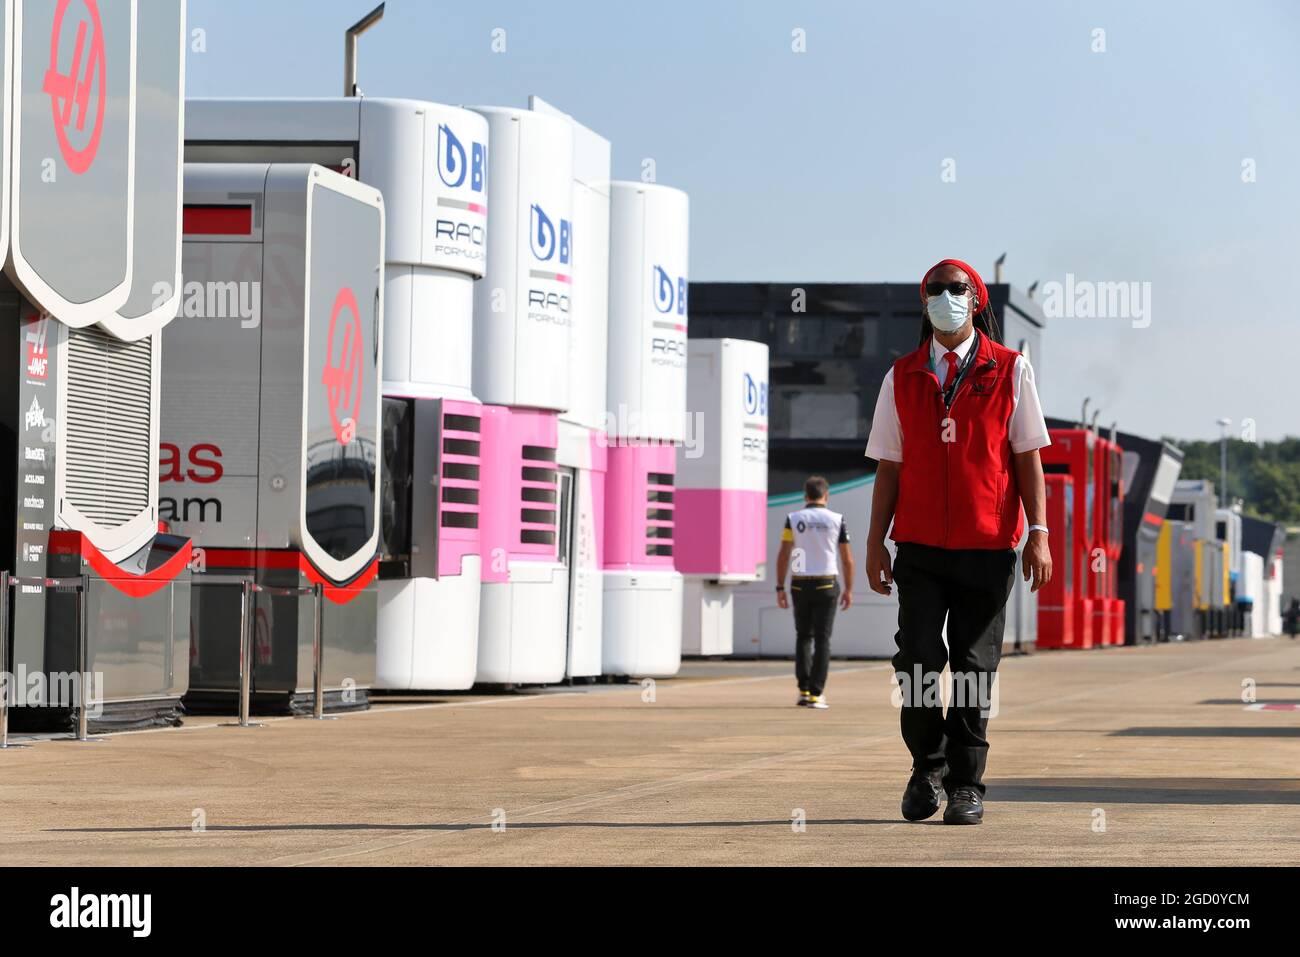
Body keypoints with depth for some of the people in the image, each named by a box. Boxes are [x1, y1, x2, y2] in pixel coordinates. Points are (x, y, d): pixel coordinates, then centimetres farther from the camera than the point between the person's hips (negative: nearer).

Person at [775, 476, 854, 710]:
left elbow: (783, 555, -4)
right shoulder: (837, 520, -1)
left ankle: (804, 690, 8)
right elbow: (847, 559, 0)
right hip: (826, 585, -1)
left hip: (800, 585, 1)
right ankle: (816, 694, -5)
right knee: (822, 640, 1)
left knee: (803, 637, 15)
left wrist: (780, 588, 1)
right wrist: (848, 589, 9)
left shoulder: (793, 519, -1)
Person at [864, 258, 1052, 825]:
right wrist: (875, 540, 5)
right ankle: (927, 767, 15)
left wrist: (1038, 533, -3)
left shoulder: (1010, 370, 4)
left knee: (974, 666, 0)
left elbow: (1028, 456, 3)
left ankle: (966, 786, 8)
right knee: (918, 660, -5)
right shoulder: (902, 377, 10)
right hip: (919, 546, 2)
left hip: (988, 546, -2)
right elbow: (889, 465, 11)